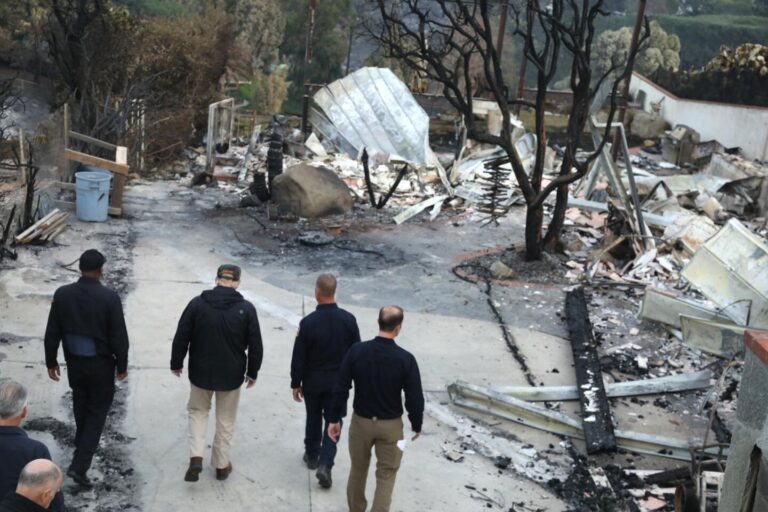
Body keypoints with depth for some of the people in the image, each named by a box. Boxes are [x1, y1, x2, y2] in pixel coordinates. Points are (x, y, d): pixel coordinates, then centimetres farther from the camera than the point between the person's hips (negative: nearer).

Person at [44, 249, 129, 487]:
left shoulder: (62, 294, -7)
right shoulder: (109, 297, -18)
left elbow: (52, 333, -1)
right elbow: (119, 336, -14)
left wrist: (51, 362, 10)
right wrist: (122, 365, -2)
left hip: (74, 362, 4)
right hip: (101, 364, -4)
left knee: (81, 405, 25)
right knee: (97, 411, 6)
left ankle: (83, 447, 43)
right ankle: (79, 465, -2)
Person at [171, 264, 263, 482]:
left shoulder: (197, 303, -10)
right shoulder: (246, 308, -10)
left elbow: (181, 337, -5)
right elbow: (255, 345, -5)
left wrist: (176, 363, 9)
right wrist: (252, 372, 9)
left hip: (201, 372, 0)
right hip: (231, 374, 0)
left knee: (198, 411, 20)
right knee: (226, 419, 16)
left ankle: (196, 457, 5)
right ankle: (222, 464, 24)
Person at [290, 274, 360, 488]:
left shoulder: (308, 322, -18)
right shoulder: (348, 320, -11)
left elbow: (298, 357, -11)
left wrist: (295, 383, 1)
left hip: (313, 381, -1)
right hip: (339, 381, 1)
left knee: (313, 418, 19)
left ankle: (312, 455, 36)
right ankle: (325, 463, -3)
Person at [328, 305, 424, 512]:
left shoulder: (356, 351, -13)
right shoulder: (405, 359, -19)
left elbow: (341, 389, -8)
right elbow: (415, 398, -13)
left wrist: (335, 419, 4)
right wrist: (416, 425, 4)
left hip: (361, 421, 3)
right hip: (390, 425, -2)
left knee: (358, 470, 22)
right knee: (386, 475, 13)